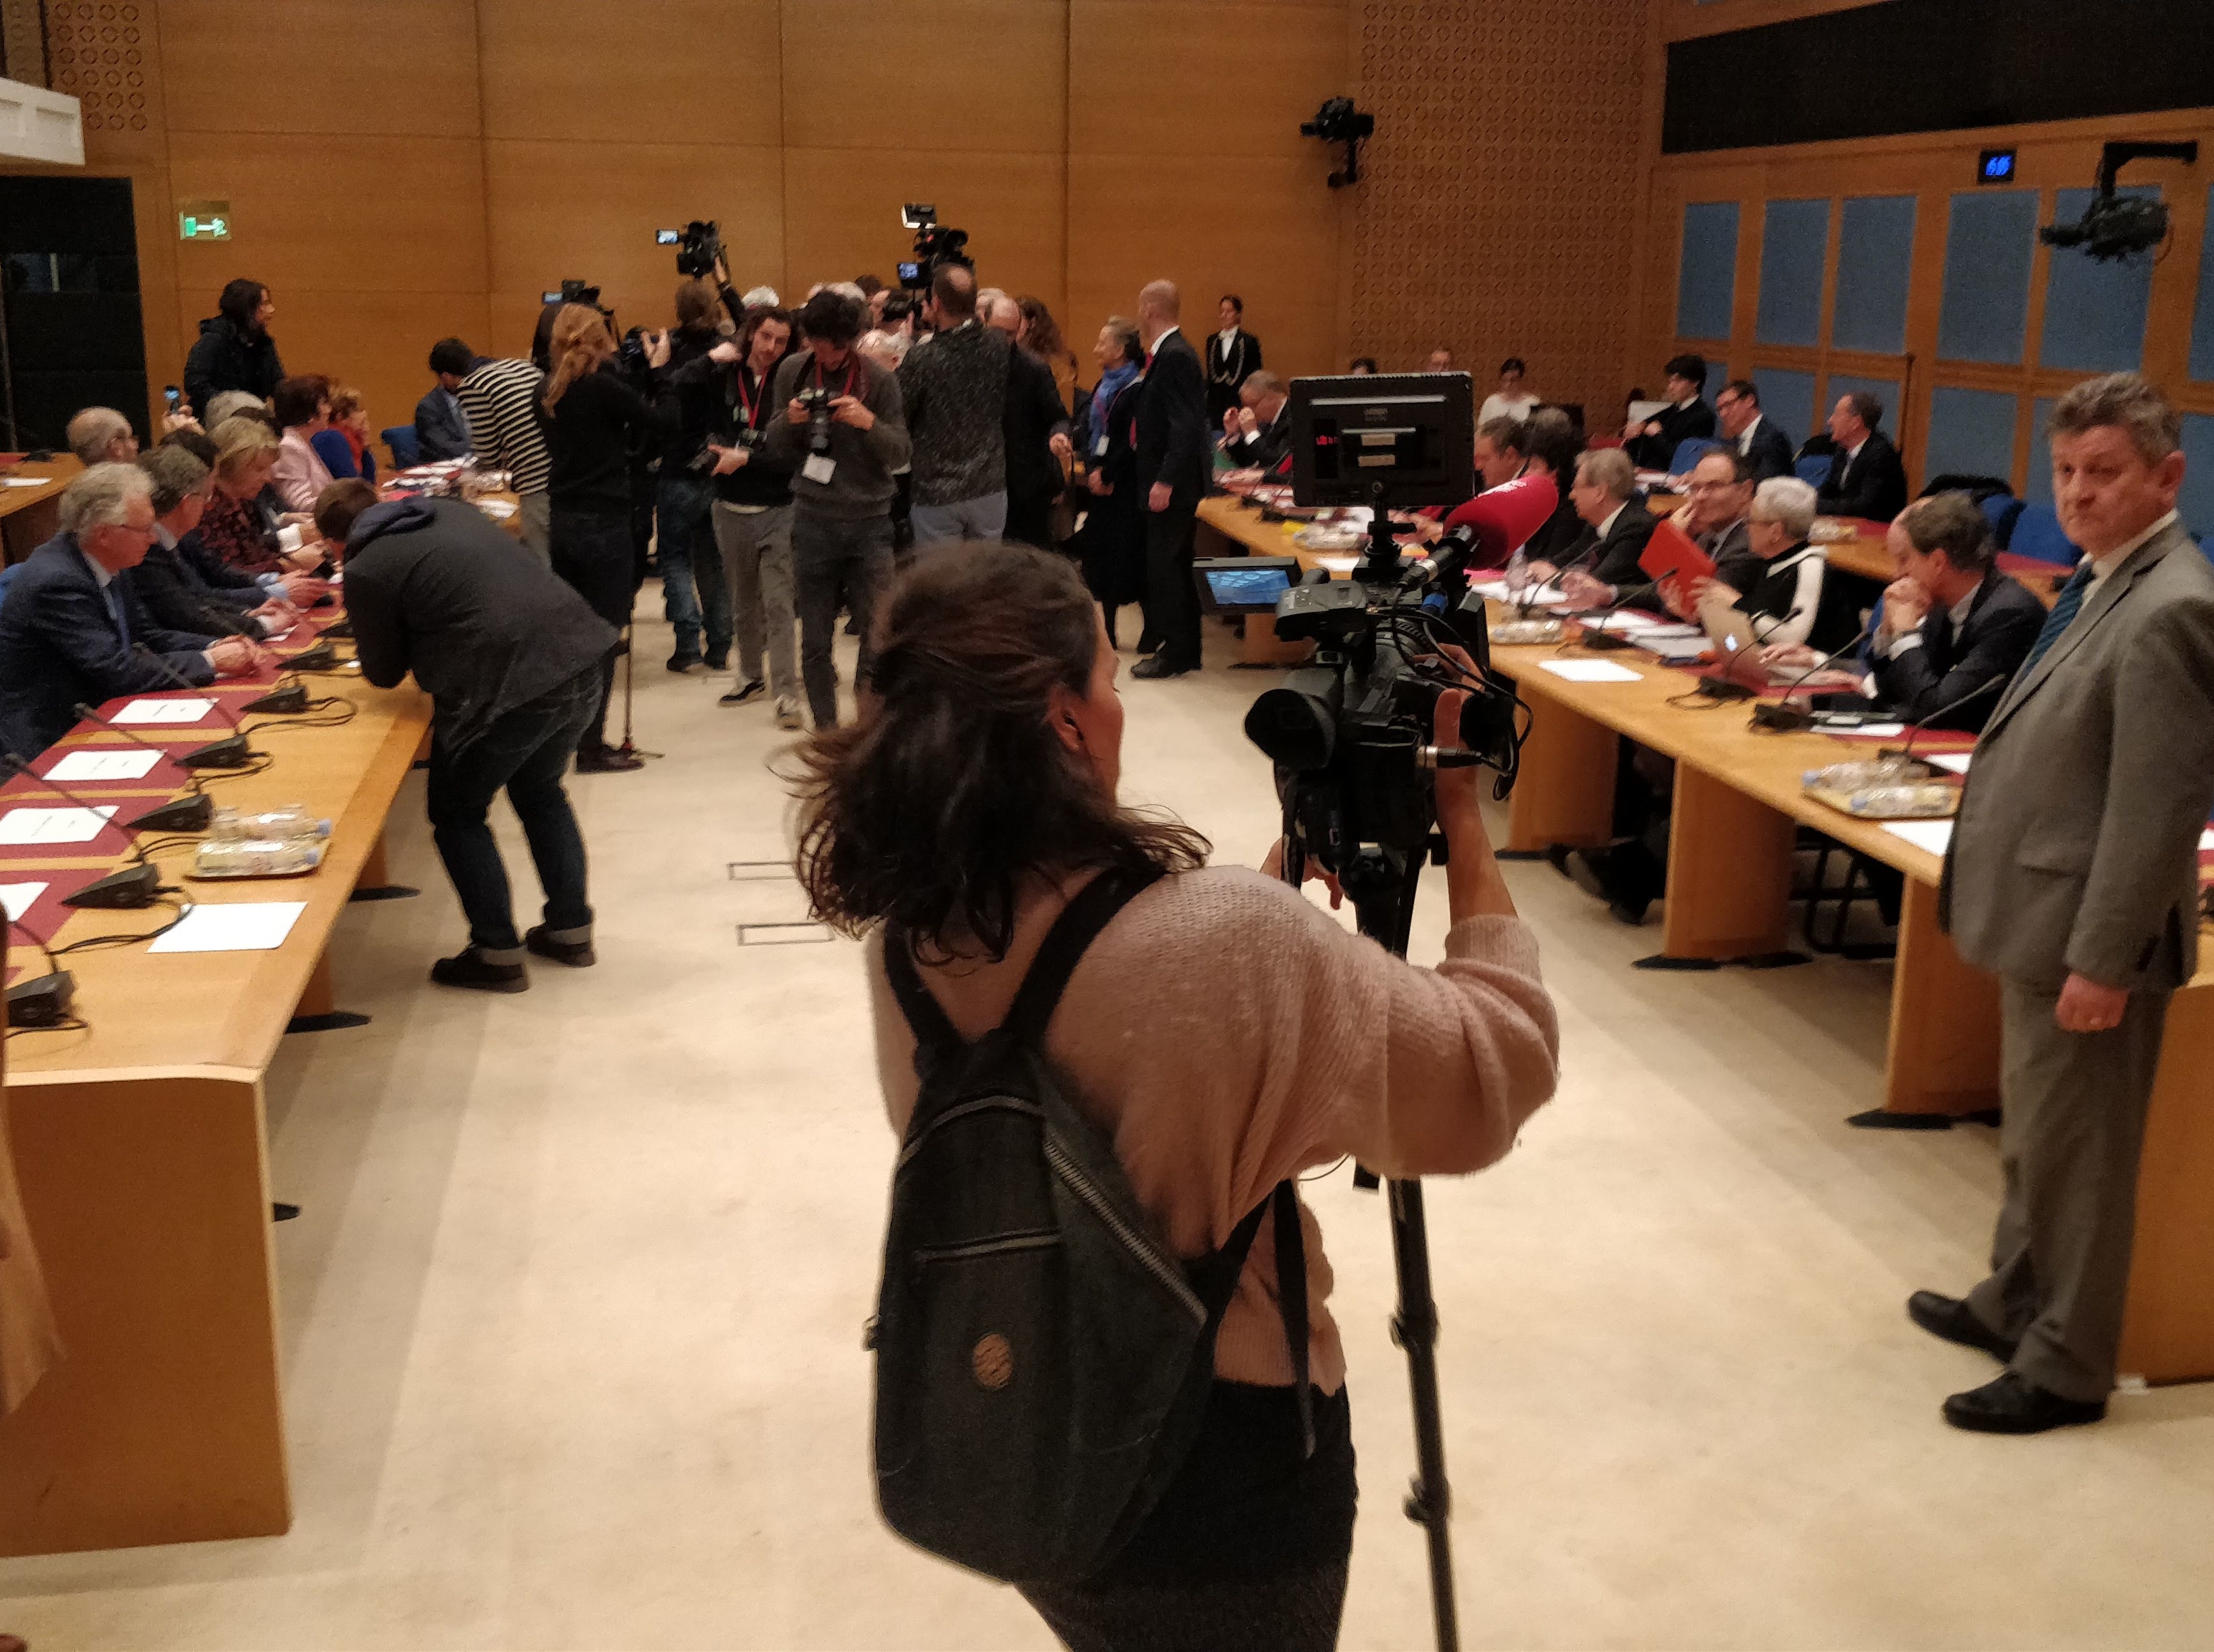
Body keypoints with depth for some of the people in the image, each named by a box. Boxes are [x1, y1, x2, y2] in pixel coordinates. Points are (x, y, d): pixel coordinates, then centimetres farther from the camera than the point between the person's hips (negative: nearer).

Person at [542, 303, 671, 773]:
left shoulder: (554, 391, 8)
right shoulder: (603, 386, -14)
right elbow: (658, 425, -9)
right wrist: (657, 370, 1)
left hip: (564, 521, 8)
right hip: (604, 523, -7)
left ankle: (567, 733, 23)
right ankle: (591, 747, 1)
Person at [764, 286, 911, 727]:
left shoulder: (880, 379, -3)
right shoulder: (792, 373, 4)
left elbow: (899, 454, -4)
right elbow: (778, 451, 9)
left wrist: (869, 422, -22)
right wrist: (789, 422, -12)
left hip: (870, 521, -2)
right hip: (814, 521, 2)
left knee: (877, 633, -3)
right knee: (815, 640, 5)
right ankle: (825, 729, 17)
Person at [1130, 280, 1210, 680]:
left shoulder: (1175, 356, -16)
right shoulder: (1167, 353, 13)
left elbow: (1186, 425, -23)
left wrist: (1165, 480, -25)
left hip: (1173, 483, -10)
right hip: (1166, 480, 10)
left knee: (1163, 565, -7)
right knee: (1175, 564, 13)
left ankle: (1175, 653, -2)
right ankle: (1186, 650, 20)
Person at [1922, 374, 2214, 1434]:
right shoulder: (2105, 584, 10)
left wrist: (2102, 961, -21)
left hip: (2087, 936, -9)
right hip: (2043, 918, 9)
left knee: (2074, 1155, 5)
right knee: (2032, 1136, 22)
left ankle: (2066, 1367, 19)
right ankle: (2015, 1304, 39)